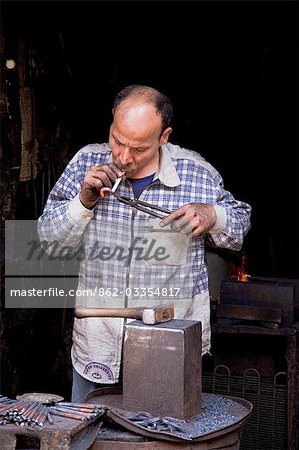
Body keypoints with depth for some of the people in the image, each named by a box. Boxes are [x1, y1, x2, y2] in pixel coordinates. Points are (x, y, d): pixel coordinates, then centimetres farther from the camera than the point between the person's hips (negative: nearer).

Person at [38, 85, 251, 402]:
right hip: (98, 342, 2)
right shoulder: (87, 162, -3)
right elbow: (49, 235, 2)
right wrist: (84, 201, -16)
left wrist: (211, 216, -13)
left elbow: (240, 222, 9)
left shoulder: (196, 172, -6)